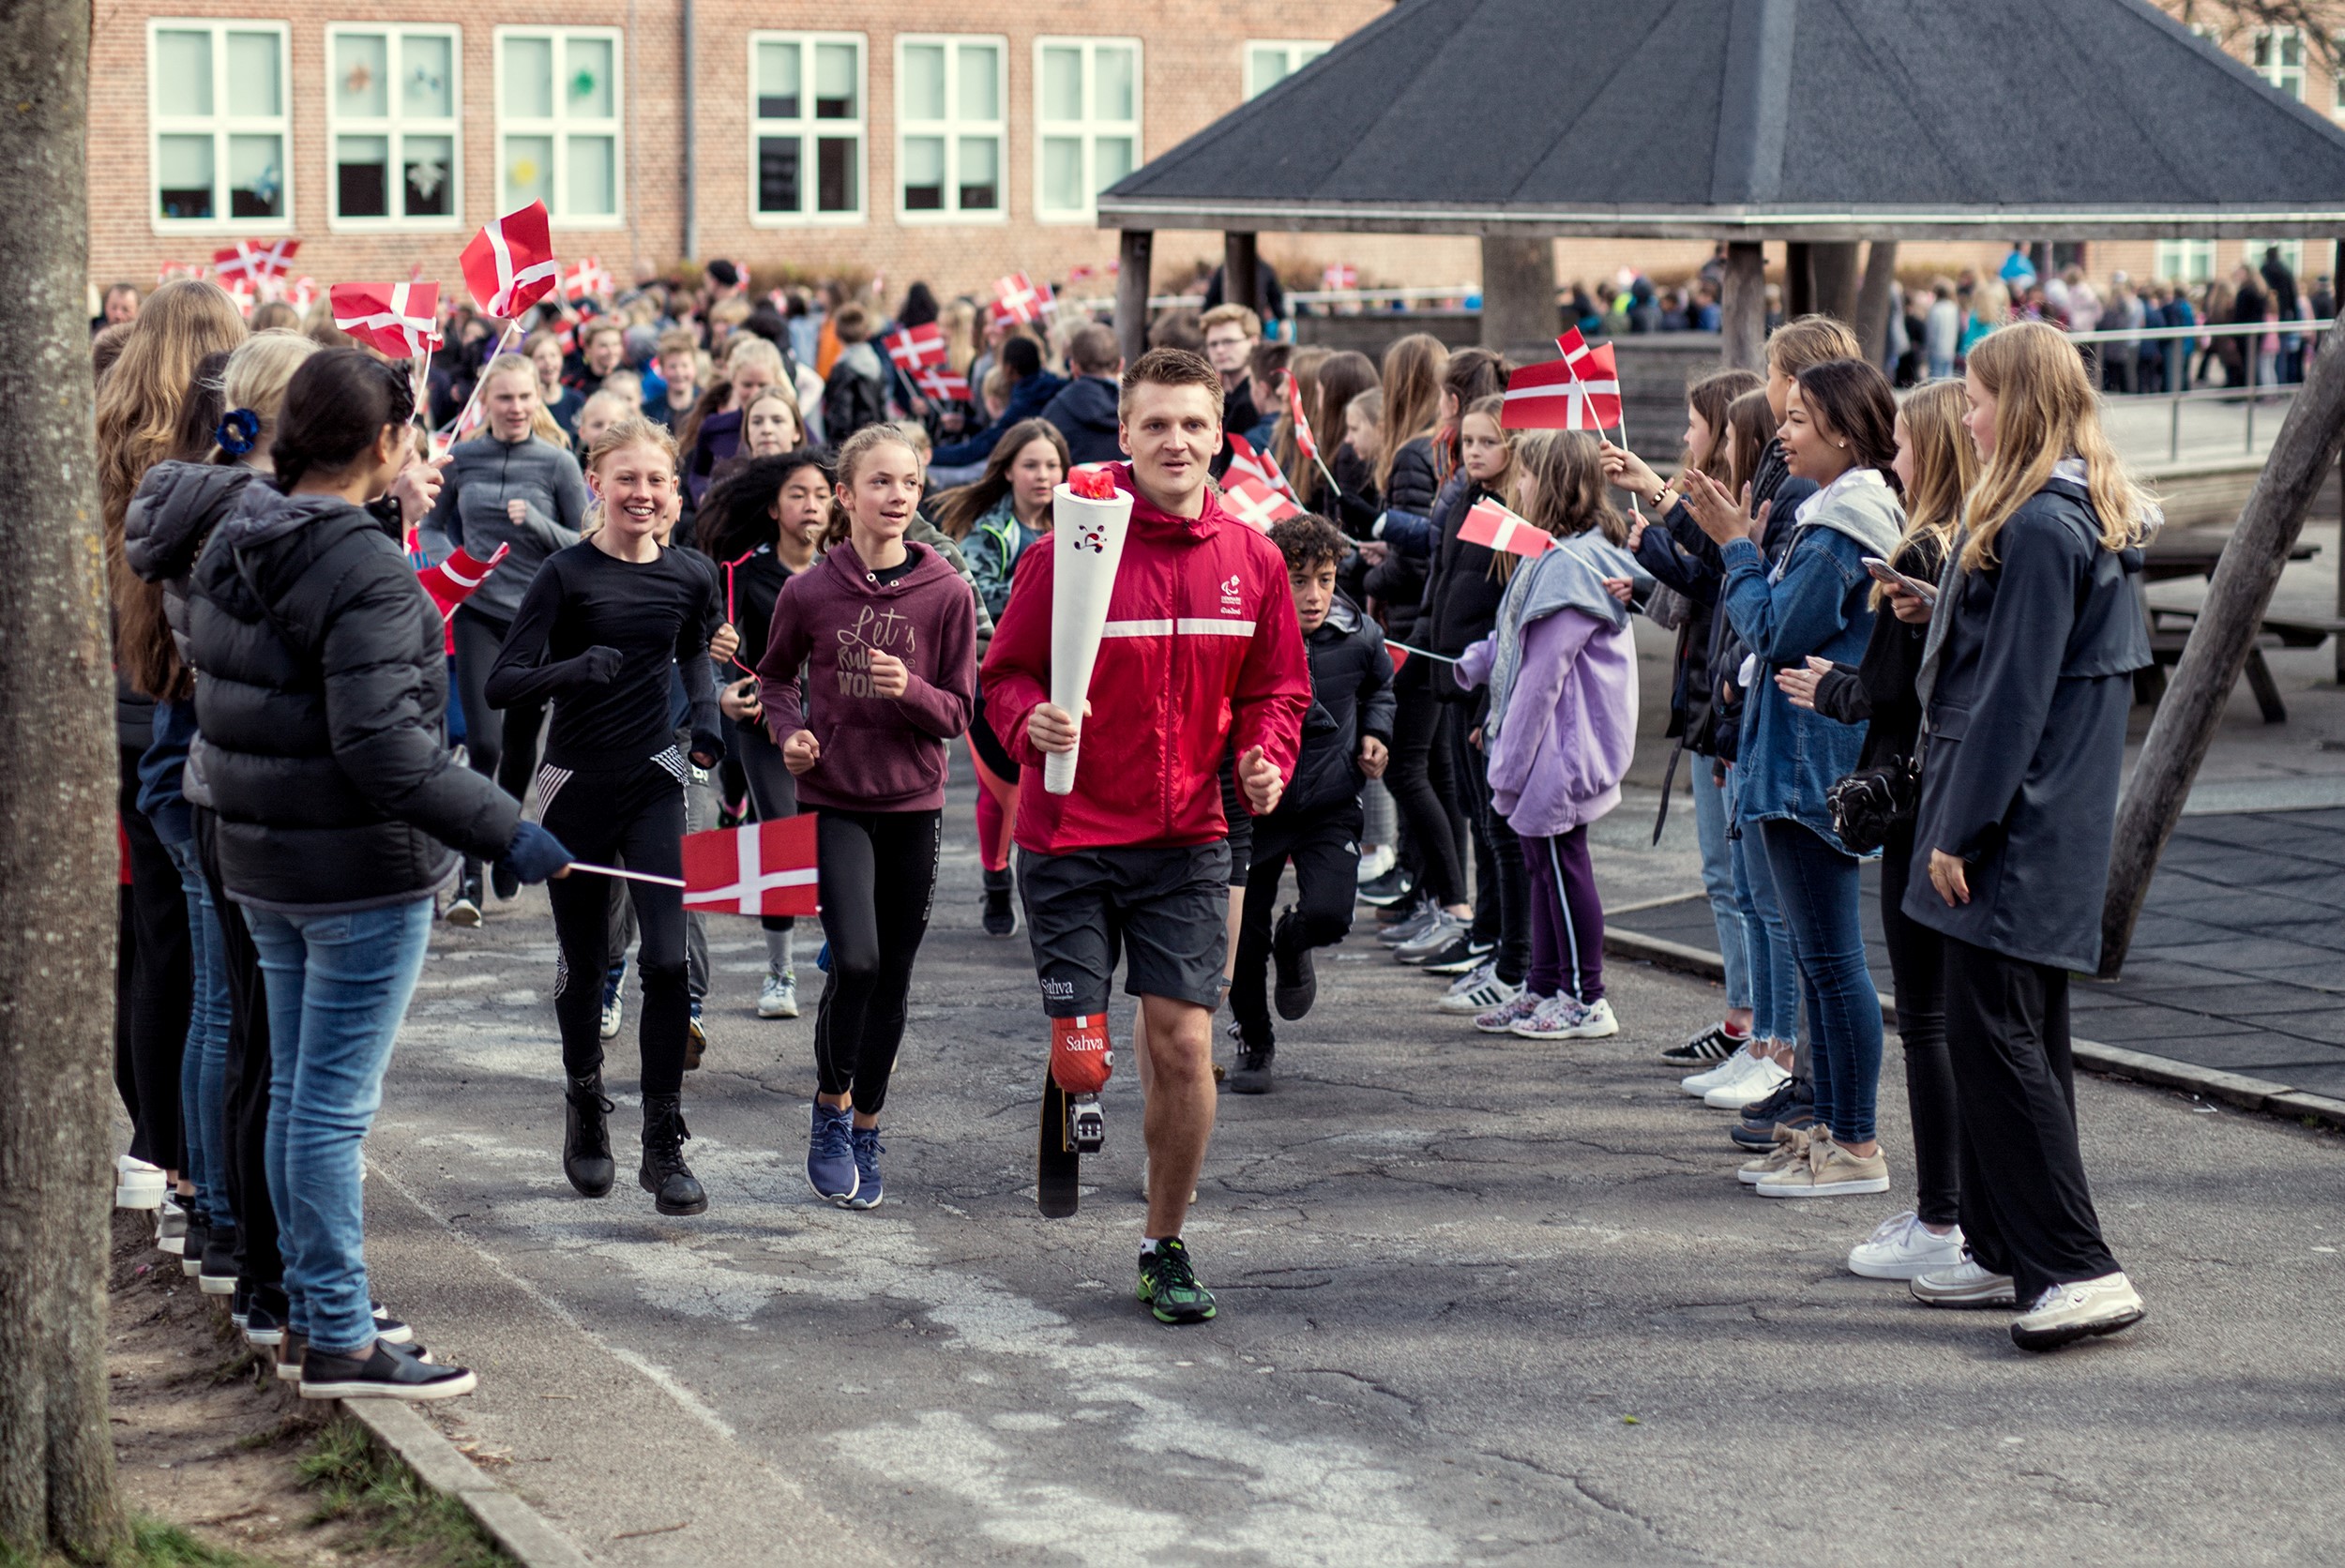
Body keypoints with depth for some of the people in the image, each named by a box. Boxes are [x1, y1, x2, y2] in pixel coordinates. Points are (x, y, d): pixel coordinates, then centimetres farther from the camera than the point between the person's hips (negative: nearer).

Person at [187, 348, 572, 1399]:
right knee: (334, 1106, -4)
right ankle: (338, 1341, 1)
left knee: (296, 1093, 17)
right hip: (362, 874, -9)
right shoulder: (368, 572, -21)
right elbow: (382, 746, -25)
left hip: (259, 865, 9)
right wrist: (505, 833, -24)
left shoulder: (231, 546, 6)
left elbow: (204, 674, 16)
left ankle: (308, 1310, 26)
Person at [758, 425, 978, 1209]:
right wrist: (788, 729, -6)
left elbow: (960, 711, -1)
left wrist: (910, 691, -20)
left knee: (894, 977, 7)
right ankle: (830, 1108, 8)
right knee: (856, 960, -15)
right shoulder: (809, 590, -5)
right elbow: (776, 674, 13)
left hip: (912, 804, 2)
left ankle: (866, 1130, 24)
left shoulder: (947, 593, -5)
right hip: (834, 800, -1)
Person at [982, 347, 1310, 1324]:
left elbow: (1275, 689, 13)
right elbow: (1007, 674, -1)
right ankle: (1073, 1102, 36)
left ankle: (1166, 1246, 16)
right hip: (1072, 838, -2)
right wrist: (1032, 723, -22)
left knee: (1184, 1045, -2)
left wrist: (1267, 757, -6)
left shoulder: (1251, 561, 2)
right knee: (1081, 1062, -3)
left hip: (1187, 841, 2)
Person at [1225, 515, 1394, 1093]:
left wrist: (1375, 734, 2)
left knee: (1328, 915, -19)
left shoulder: (1358, 637, -7)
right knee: (1244, 937, 5)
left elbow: (1380, 687, 17)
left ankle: (1292, 944, 20)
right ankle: (1252, 1043, 31)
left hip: (1331, 805, 1)